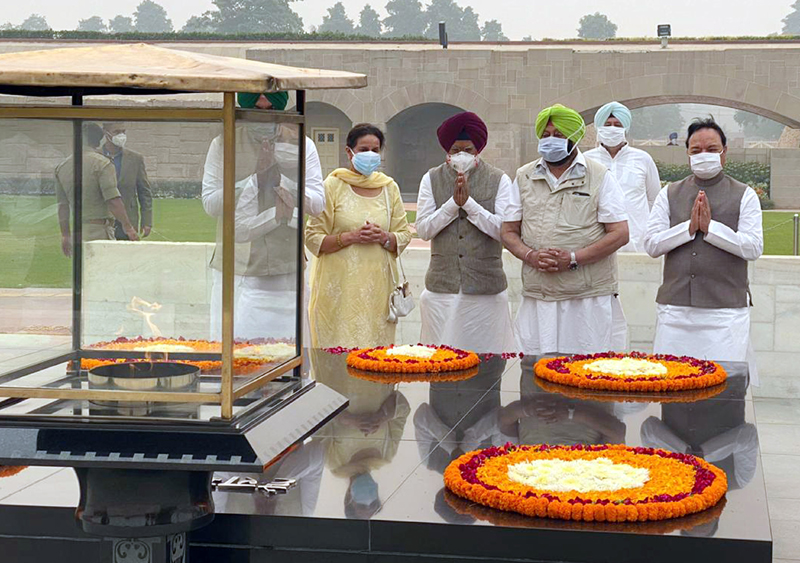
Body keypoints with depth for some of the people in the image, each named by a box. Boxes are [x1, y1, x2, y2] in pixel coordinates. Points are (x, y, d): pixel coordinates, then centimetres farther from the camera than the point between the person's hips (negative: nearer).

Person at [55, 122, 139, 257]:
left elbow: (62, 205, 15)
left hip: (76, 231, 6)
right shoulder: (102, 164, -9)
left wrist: (65, 234, 23)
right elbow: (113, 200, -16)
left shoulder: (62, 167, 10)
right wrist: (128, 227, -11)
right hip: (99, 230, -6)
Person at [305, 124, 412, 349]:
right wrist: (350, 237, -15)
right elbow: (312, 238, -3)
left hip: (378, 284, 3)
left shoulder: (389, 187, 12)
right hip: (340, 285, -3)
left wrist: (384, 237, -8)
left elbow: (405, 235, 13)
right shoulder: (332, 186, 0)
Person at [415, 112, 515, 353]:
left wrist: (469, 202, -13)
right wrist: (453, 203, -11)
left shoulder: (499, 180, 3)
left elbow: (504, 230, -8)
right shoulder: (432, 179, 8)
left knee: (486, 356, 0)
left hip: (485, 288, -1)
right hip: (442, 287, 1)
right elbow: (423, 229, 0)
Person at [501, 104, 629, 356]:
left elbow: (620, 234, -3)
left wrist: (573, 259, -13)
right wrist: (531, 256, -7)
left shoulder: (600, 177, 3)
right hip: (537, 297, 3)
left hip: (589, 299, -3)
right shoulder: (524, 177, 14)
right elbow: (509, 231, 14)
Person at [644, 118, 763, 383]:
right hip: (675, 309, 2)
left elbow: (754, 247, -4)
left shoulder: (744, 196, 7)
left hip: (726, 311, -2)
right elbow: (651, 244, 4)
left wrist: (710, 227, -11)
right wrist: (689, 227, -8)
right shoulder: (669, 194, 13)